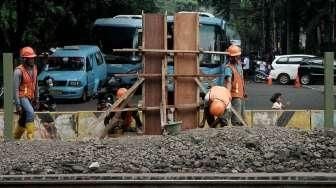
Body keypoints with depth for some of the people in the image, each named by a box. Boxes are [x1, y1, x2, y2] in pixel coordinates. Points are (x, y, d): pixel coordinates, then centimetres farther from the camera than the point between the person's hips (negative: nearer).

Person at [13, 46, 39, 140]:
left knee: (23, 121, 13)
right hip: (22, 97, -8)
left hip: (30, 97, 8)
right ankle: (30, 137, -27)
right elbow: (15, 89, -16)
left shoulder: (34, 68, 7)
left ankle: (15, 139, 28)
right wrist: (17, 104, -19)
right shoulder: (19, 71, -15)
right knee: (31, 113, -27)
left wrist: (36, 98, 16)